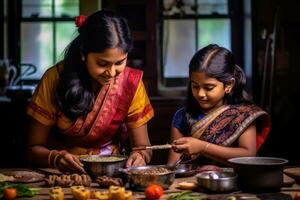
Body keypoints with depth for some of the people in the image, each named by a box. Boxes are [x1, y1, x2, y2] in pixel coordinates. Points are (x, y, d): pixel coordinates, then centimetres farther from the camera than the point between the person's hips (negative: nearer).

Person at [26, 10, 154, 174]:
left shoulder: (131, 83, -11)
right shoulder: (55, 79, -15)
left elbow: (143, 147, -4)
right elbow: (34, 148, -8)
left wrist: (141, 156, -27)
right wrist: (55, 158, -29)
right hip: (62, 174, 0)